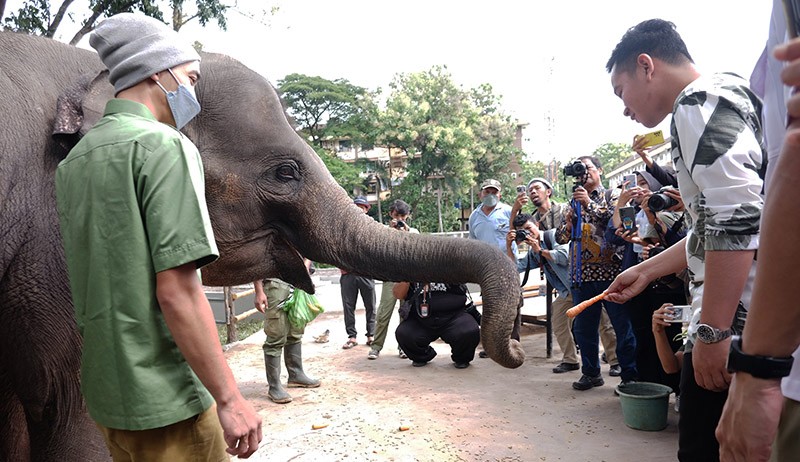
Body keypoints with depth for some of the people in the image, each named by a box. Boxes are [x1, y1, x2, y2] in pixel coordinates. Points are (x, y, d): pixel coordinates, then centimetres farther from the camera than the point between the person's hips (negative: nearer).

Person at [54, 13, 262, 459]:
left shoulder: (73, 160, 10)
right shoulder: (164, 145, -16)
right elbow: (175, 291, -23)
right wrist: (229, 399, -19)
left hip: (105, 392, 8)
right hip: (166, 402, -8)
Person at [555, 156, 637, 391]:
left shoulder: (612, 196, 7)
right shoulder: (574, 202, 18)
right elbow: (560, 238, 14)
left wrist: (590, 203, -14)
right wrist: (568, 224, -7)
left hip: (610, 272, -4)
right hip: (582, 274, 5)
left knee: (622, 325, -2)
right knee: (584, 327, 10)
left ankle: (630, 376, 8)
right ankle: (590, 372, 23)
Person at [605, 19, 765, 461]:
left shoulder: (700, 101, -10)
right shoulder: (723, 100, 23)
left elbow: (737, 222, -22)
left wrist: (711, 332, -21)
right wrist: (645, 272, 27)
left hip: (735, 324, -10)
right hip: (747, 325, 10)